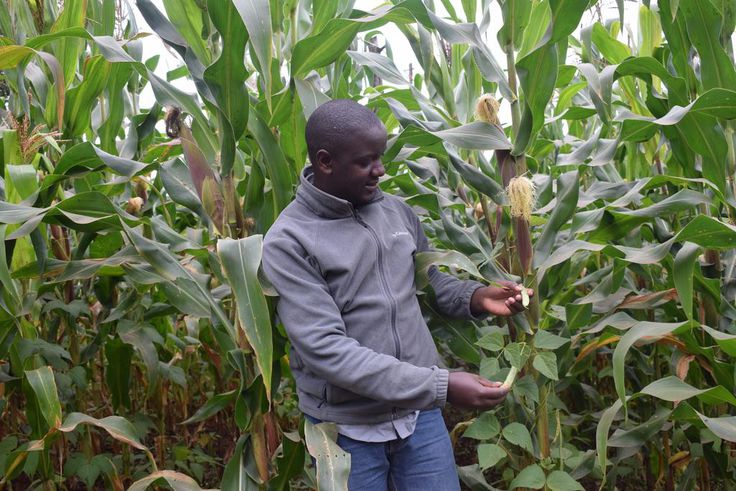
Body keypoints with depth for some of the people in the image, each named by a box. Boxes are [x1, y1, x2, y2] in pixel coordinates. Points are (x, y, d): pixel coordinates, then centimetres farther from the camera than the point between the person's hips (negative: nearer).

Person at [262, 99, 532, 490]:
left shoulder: (397, 212, 3)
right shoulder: (287, 243, -15)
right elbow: (325, 348, -22)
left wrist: (476, 297, -7)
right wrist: (440, 386, -26)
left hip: (420, 413, 4)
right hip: (346, 428, -4)